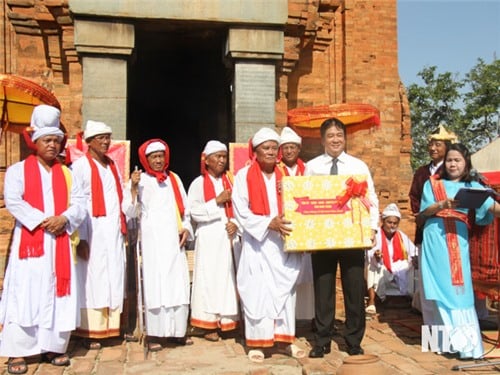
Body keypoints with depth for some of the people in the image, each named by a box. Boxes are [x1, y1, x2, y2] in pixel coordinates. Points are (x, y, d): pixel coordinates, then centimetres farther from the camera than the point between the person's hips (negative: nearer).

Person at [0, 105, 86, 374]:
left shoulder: (65, 173, 16)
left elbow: (78, 203, 6)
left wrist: (64, 218, -14)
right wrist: (42, 220, -17)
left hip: (59, 241, 4)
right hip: (29, 239, -3)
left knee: (58, 294, 3)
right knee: (24, 294, -6)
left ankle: (53, 347, 13)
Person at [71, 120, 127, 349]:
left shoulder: (112, 166, 17)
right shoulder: (81, 166, -3)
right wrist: (81, 238, -16)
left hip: (114, 233, 6)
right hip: (93, 234, -6)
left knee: (114, 278, 6)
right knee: (92, 280, -4)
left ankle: (112, 325, 14)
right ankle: (90, 331, 4)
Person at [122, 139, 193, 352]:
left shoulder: (174, 179, 15)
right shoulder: (139, 180, 3)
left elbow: (184, 208, 17)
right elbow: (130, 212, -3)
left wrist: (186, 228, 1)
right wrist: (133, 188, -16)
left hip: (174, 239, 4)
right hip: (152, 239, -4)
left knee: (178, 283, 1)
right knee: (155, 283, -5)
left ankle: (177, 331, 10)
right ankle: (154, 335, 0)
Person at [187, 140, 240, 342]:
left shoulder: (230, 181, 11)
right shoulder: (198, 183, 1)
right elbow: (194, 212, -8)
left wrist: (236, 223, -8)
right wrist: (217, 201, -12)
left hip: (228, 237, 3)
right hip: (208, 238, -3)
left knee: (227, 278, 4)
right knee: (209, 278, -3)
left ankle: (225, 321, 11)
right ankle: (209, 324, 4)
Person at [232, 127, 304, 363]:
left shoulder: (284, 175, 10)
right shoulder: (244, 175, -2)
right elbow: (240, 211, -10)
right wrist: (268, 223, -18)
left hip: (283, 242, 4)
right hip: (257, 242, -4)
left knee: (284, 290, 6)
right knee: (257, 291, -3)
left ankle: (284, 339, 16)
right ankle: (257, 342, 6)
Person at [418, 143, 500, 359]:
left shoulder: (472, 186, 11)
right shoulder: (432, 184, 12)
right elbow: (423, 213, 3)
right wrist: (442, 204, -14)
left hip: (458, 239, 0)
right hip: (434, 239, 0)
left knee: (459, 287, -5)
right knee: (439, 287, 0)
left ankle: (465, 342, -2)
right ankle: (443, 338, 7)